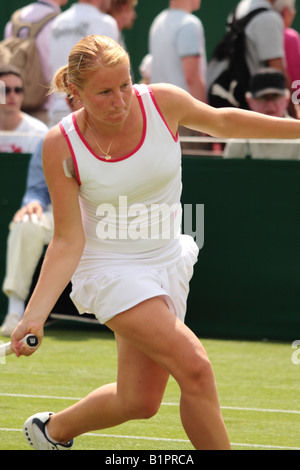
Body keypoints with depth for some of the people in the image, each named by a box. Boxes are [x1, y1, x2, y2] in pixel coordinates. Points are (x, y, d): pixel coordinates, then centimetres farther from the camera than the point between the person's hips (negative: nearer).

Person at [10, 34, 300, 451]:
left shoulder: (163, 102, -13)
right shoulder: (61, 146, -19)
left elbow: (223, 122, 9)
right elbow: (68, 242, -16)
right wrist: (34, 315, -26)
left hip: (168, 261, 5)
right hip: (112, 271, -5)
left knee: (139, 401, 8)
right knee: (194, 367, -23)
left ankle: (54, 429, 36)